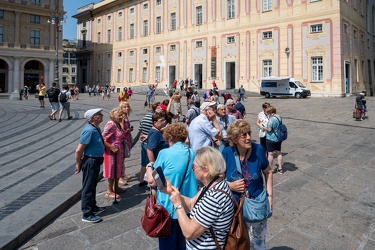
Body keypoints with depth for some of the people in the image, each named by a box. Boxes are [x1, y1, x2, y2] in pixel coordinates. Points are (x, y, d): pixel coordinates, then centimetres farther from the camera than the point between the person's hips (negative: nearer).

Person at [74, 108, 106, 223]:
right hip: (90, 162, -9)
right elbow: (79, 150, -24)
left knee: (93, 186, 23)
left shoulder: (95, 128, 4)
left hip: (96, 161, 9)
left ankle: (93, 207, 40)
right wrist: (78, 165, -12)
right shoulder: (89, 130, -25)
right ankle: (86, 214, 17)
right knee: (88, 188, 4)